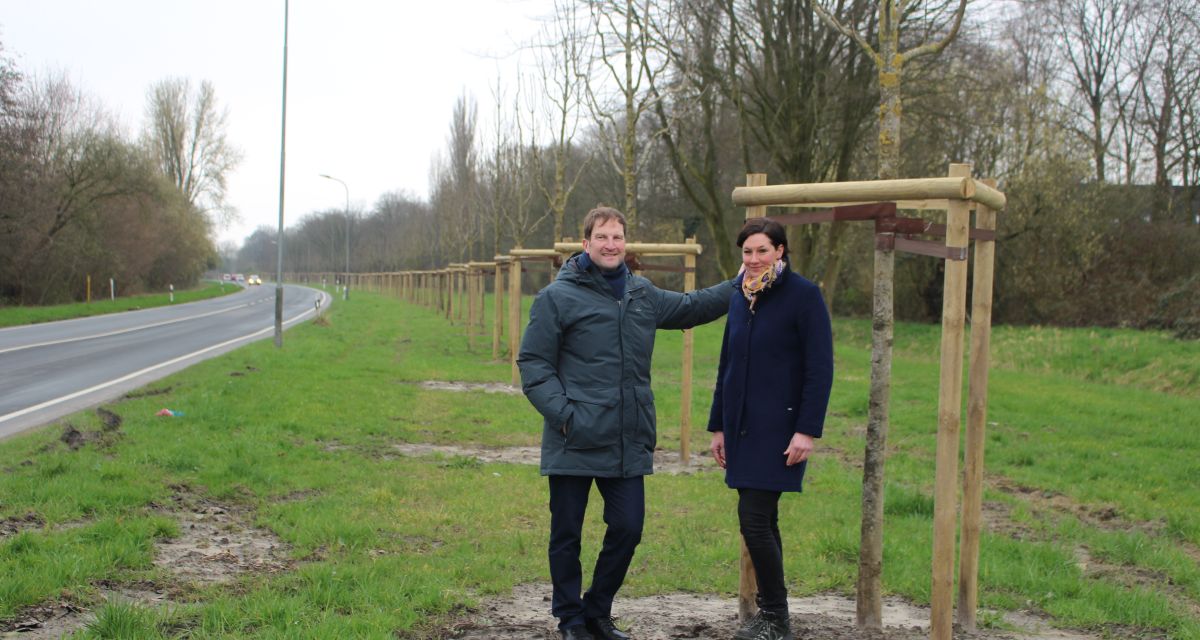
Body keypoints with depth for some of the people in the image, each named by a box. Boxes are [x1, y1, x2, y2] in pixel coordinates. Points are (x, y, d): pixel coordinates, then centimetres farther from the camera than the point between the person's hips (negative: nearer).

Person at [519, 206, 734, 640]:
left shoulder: (642, 294, 13)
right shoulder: (558, 297, -5)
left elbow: (690, 308, 30)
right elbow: (533, 364, -6)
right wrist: (563, 414, -16)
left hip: (629, 444, 5)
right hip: (574, 444, -5)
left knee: (628, 530, 8)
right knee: (567, 535, 7)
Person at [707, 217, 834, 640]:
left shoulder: (804, 296, -8)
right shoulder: (740, 298, 12)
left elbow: (820, 369, -12)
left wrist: (808, 431, -18)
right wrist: (718, 426, 17)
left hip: (779, 429, -7)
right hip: (742, 427, 7)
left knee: (754, 518, -11)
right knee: (761, 519, 11)